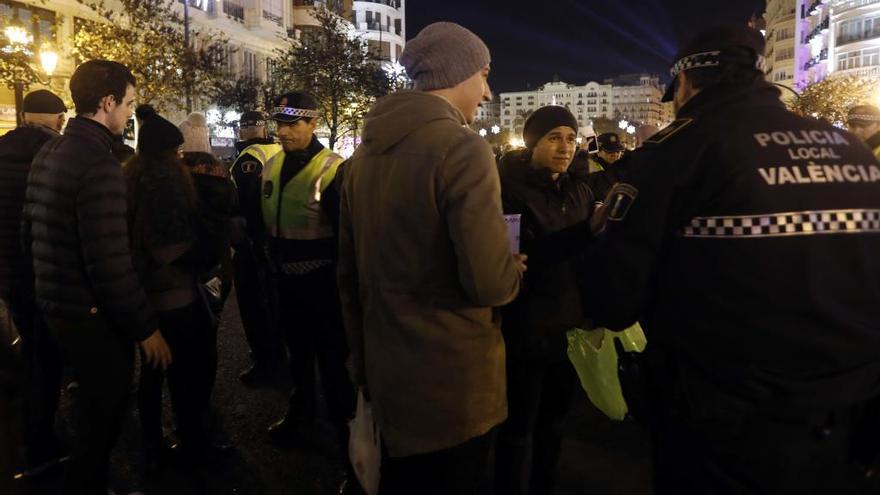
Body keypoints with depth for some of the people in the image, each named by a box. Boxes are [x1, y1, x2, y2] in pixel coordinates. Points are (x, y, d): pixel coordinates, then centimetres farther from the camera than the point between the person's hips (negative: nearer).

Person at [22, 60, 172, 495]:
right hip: (91, 314, -10)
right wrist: (145, 327, -19)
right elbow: (110, 263, -27)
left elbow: (29, 233, 15)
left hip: (55, 304, 10)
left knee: (93, 407, 26)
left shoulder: (48, 154, 7)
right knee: (102, 416, 9)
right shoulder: (99, 165, -23)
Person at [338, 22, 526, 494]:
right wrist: (515, 268, -2)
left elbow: (349, 273, 11)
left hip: (387, 372, 7)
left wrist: (362, 361, 22)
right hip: (455, 380, -7)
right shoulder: (462, 148, -18)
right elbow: (488, 282, -25)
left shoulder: (366, 152, 6)